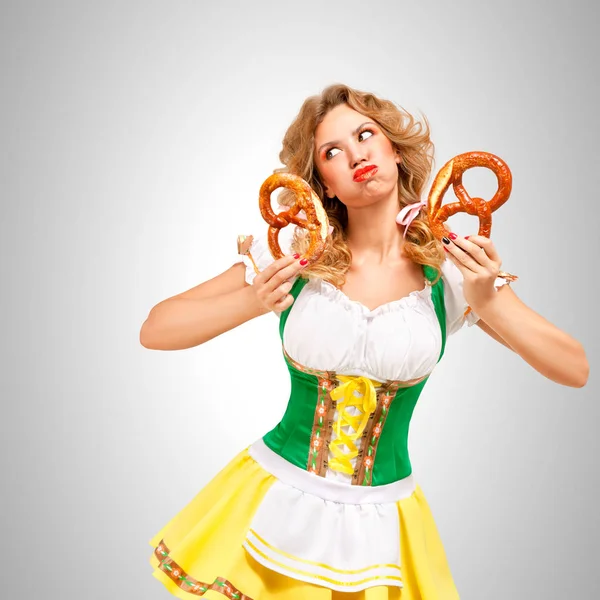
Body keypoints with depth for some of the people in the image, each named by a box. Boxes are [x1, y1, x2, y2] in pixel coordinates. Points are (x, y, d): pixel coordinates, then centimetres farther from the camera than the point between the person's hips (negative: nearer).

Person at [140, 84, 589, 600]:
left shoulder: (450, 269, -8)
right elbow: (154, 331, -10)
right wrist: (253, 301, -26)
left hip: (380, 518, 1)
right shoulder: (294, 255, -10)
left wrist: (487, 304, -24)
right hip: (278, 502, 0)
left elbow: (576, 370, -8)